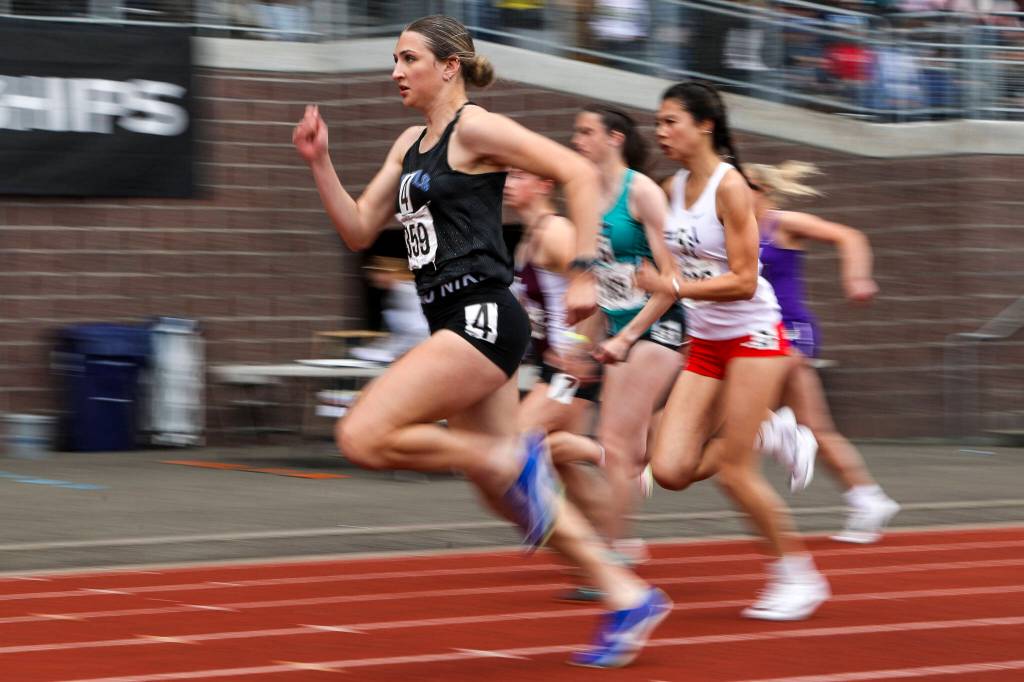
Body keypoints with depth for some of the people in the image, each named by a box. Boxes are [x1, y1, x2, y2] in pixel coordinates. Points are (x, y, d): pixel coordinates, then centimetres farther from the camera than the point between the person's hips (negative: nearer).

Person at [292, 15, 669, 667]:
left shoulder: (475, 129, -8)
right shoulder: (410, 144, 17)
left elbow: (580, 173, -14)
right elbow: (359, 230, 18)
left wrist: (584, 275, -17)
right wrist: (320, 164, 6)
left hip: (482, 316, -9)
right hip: (456, 322, 9)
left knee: (363, 437, -17)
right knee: (507, 496, 11)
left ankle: (514, 459, -6)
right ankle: (627, 597, 18)